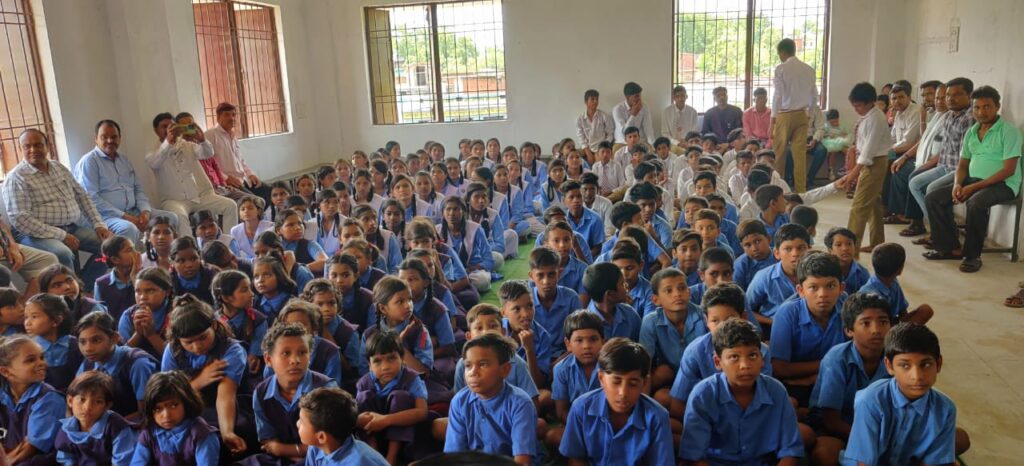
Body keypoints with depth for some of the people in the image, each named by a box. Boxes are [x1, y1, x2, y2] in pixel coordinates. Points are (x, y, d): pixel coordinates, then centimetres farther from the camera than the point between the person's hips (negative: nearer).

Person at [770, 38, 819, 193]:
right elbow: (814, 97, 10)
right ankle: (801, 190, 5)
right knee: (800, 154, 5)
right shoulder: (809, 69, 7)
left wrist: (773, 121, -8)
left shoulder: (781, 69, -8)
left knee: (779, 154, 4)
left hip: (785, 115, -5)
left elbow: (778, 96, -10)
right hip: (802, 115, 5)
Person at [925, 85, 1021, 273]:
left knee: (975, 203, -37)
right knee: (932, 198, -7)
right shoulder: (971, 132, 11)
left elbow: (1008, 170, -17)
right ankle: (952, 248, -1)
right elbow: (962, 165, 14)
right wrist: (957, 184, -8)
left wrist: (973, 187, -22)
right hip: (973, 180, 7)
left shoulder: (1008, 131, -10)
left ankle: (972, 255, -20)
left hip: (1002, 184, -7)